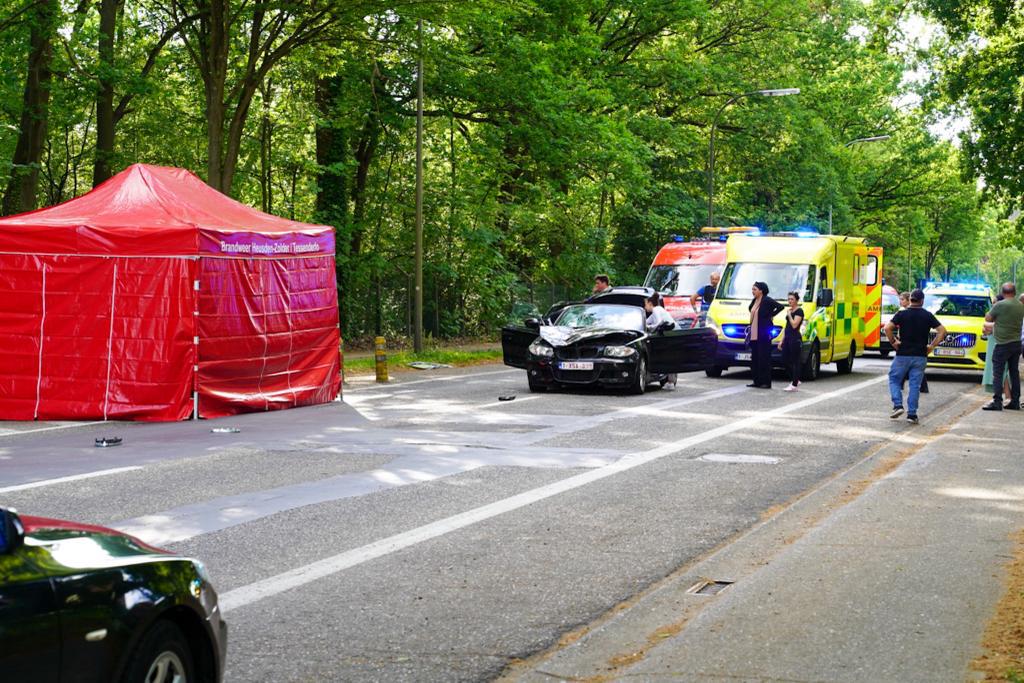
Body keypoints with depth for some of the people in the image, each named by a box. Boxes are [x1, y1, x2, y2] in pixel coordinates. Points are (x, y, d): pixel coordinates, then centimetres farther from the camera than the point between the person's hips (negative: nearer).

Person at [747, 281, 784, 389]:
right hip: (754, 334, 8)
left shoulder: (767, 300, -11)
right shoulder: (754, 301, 13)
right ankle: (757, 381, 14)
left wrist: (771, 315, -10)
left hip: (764, 334, -8)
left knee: (764, 358, -6)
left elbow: (781, 306, -19)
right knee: (754, 358, 8)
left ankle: (766, 382, -4)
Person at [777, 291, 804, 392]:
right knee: (785, 360, 9)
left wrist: (789, 314, -10)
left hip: (795, 338, -9)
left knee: (795, 362, -4)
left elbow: (794, 325, -20)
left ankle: (794, 385, -1)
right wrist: (782, 340, 18)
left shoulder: (799, 311, -9)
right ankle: (795, 380, 22)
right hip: (787, 338, 9)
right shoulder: (790, 310, 17)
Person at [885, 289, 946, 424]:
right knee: (915, 385, 5)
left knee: (894, 380, 12)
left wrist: (893, 342, -2)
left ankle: (898, 405, -7)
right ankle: (912, 414, 2)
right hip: (920, 356, 1)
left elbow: (888, 328, -15)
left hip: (903, 355, -1)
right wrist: (932, 346, 2)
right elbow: (942, 331, -2)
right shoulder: (928, 315, 2)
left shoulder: (902, 314, -3)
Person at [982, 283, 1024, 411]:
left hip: (1003, 344, -7)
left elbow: (988, 318, -5)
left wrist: (993, 307, 11)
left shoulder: (1000, 305, -14)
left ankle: (997, 402, -11)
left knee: (997, 373, -5)